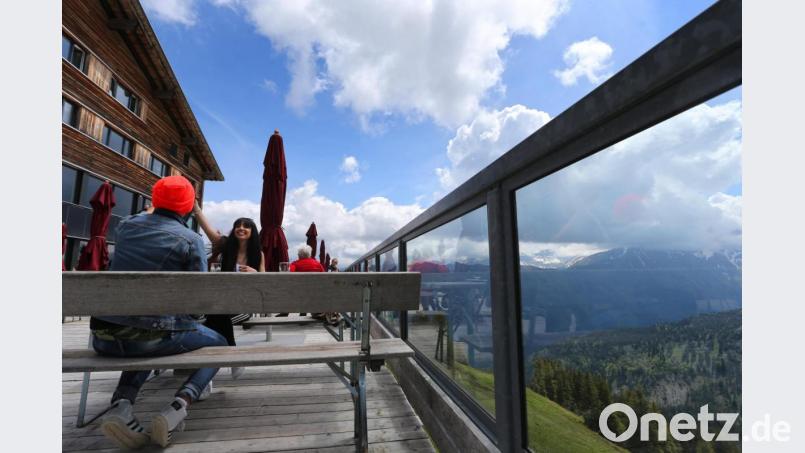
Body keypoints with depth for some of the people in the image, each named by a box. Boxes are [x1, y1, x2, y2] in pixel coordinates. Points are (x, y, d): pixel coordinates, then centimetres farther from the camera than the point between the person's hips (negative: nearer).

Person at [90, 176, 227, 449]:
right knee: (217, 344, 19)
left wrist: (154, 209, 50)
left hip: (103, 336, 6)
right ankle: (177, 408, -7)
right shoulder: (190, 239, -8)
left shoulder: (128, 225, 7)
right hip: (152, 335, -5)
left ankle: (121, 403, 8)